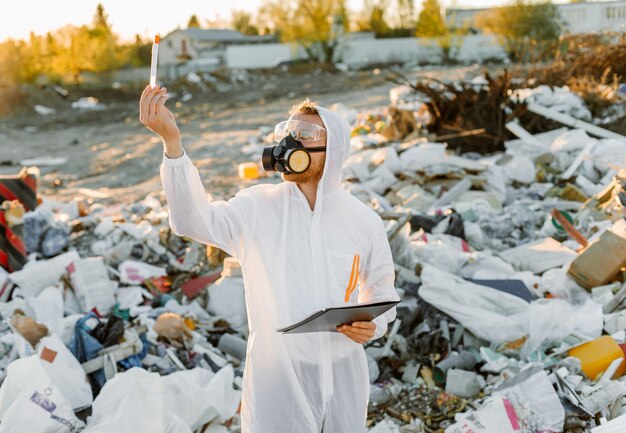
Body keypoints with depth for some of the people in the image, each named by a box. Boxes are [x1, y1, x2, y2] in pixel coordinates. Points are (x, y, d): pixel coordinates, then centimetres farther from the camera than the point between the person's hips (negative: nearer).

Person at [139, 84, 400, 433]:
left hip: (343, 375, 2)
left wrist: (374, 325, -11)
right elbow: (195, 220, -26)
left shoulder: (364, 220, -2)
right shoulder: (258, 208, -8)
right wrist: (172, 141, -38)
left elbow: (382, 291, 11)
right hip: (277, 376, -2)